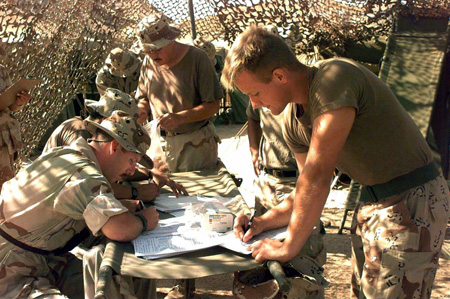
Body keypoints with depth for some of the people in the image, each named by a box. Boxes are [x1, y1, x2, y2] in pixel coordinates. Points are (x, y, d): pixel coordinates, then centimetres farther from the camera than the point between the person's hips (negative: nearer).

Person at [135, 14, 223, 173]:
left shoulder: (196, 57, -12)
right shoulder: (149, 62, 3)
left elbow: (213, 106, -14)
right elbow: (144, 99, 15)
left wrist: (179, 118, -26)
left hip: (195, 143, -4)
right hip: (162, 140, 4)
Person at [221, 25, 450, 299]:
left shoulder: (335, 78, -25)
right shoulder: (293, 121, 3)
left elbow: (317, 177, -28)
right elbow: (311, 191, 11)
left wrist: (288, 247, -19)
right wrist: (264, 222, -2)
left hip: (412, 199, -8)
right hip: (372, 200, 8)